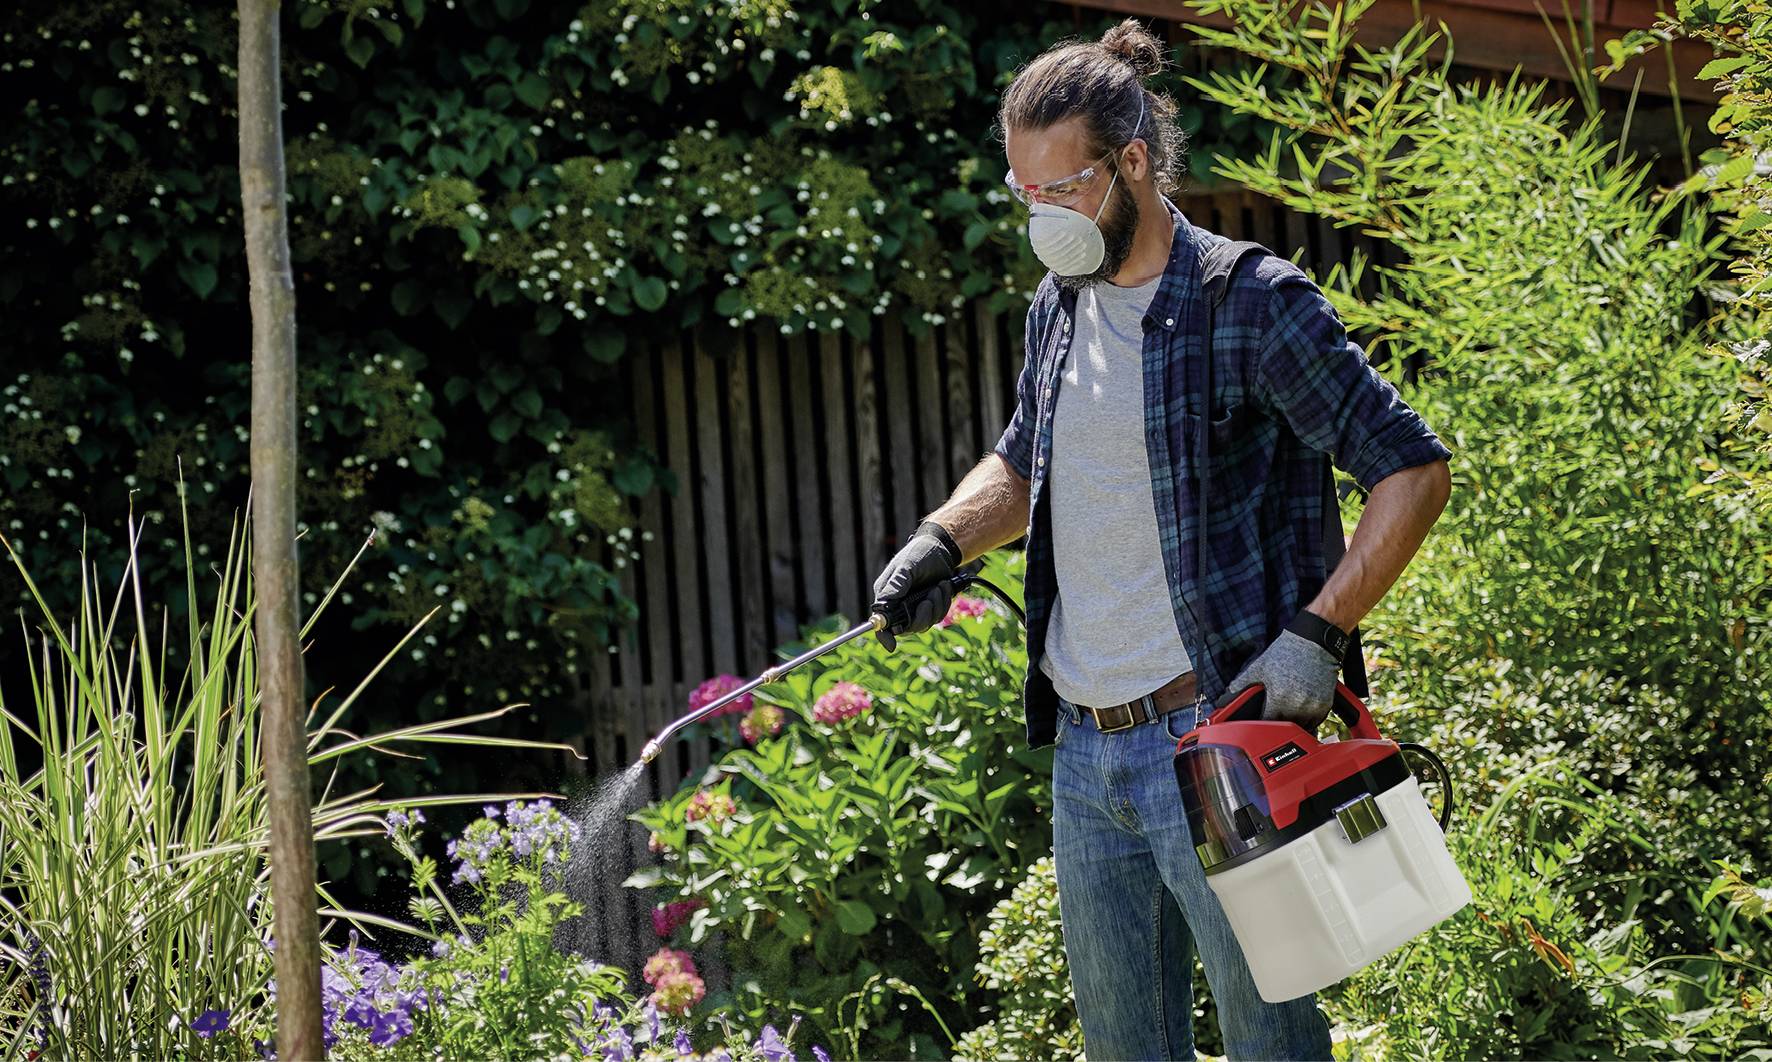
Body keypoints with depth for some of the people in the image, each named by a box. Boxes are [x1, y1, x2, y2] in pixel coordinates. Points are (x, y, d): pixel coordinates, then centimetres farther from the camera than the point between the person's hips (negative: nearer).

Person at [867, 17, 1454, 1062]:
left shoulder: (1253, 304, -10)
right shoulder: (1058, 308, 12)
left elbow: (1415, 470, -10)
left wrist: (1316, 632, -18)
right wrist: (940, 544, 9)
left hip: (1213, 741, -7)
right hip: (1084, 748, 7)